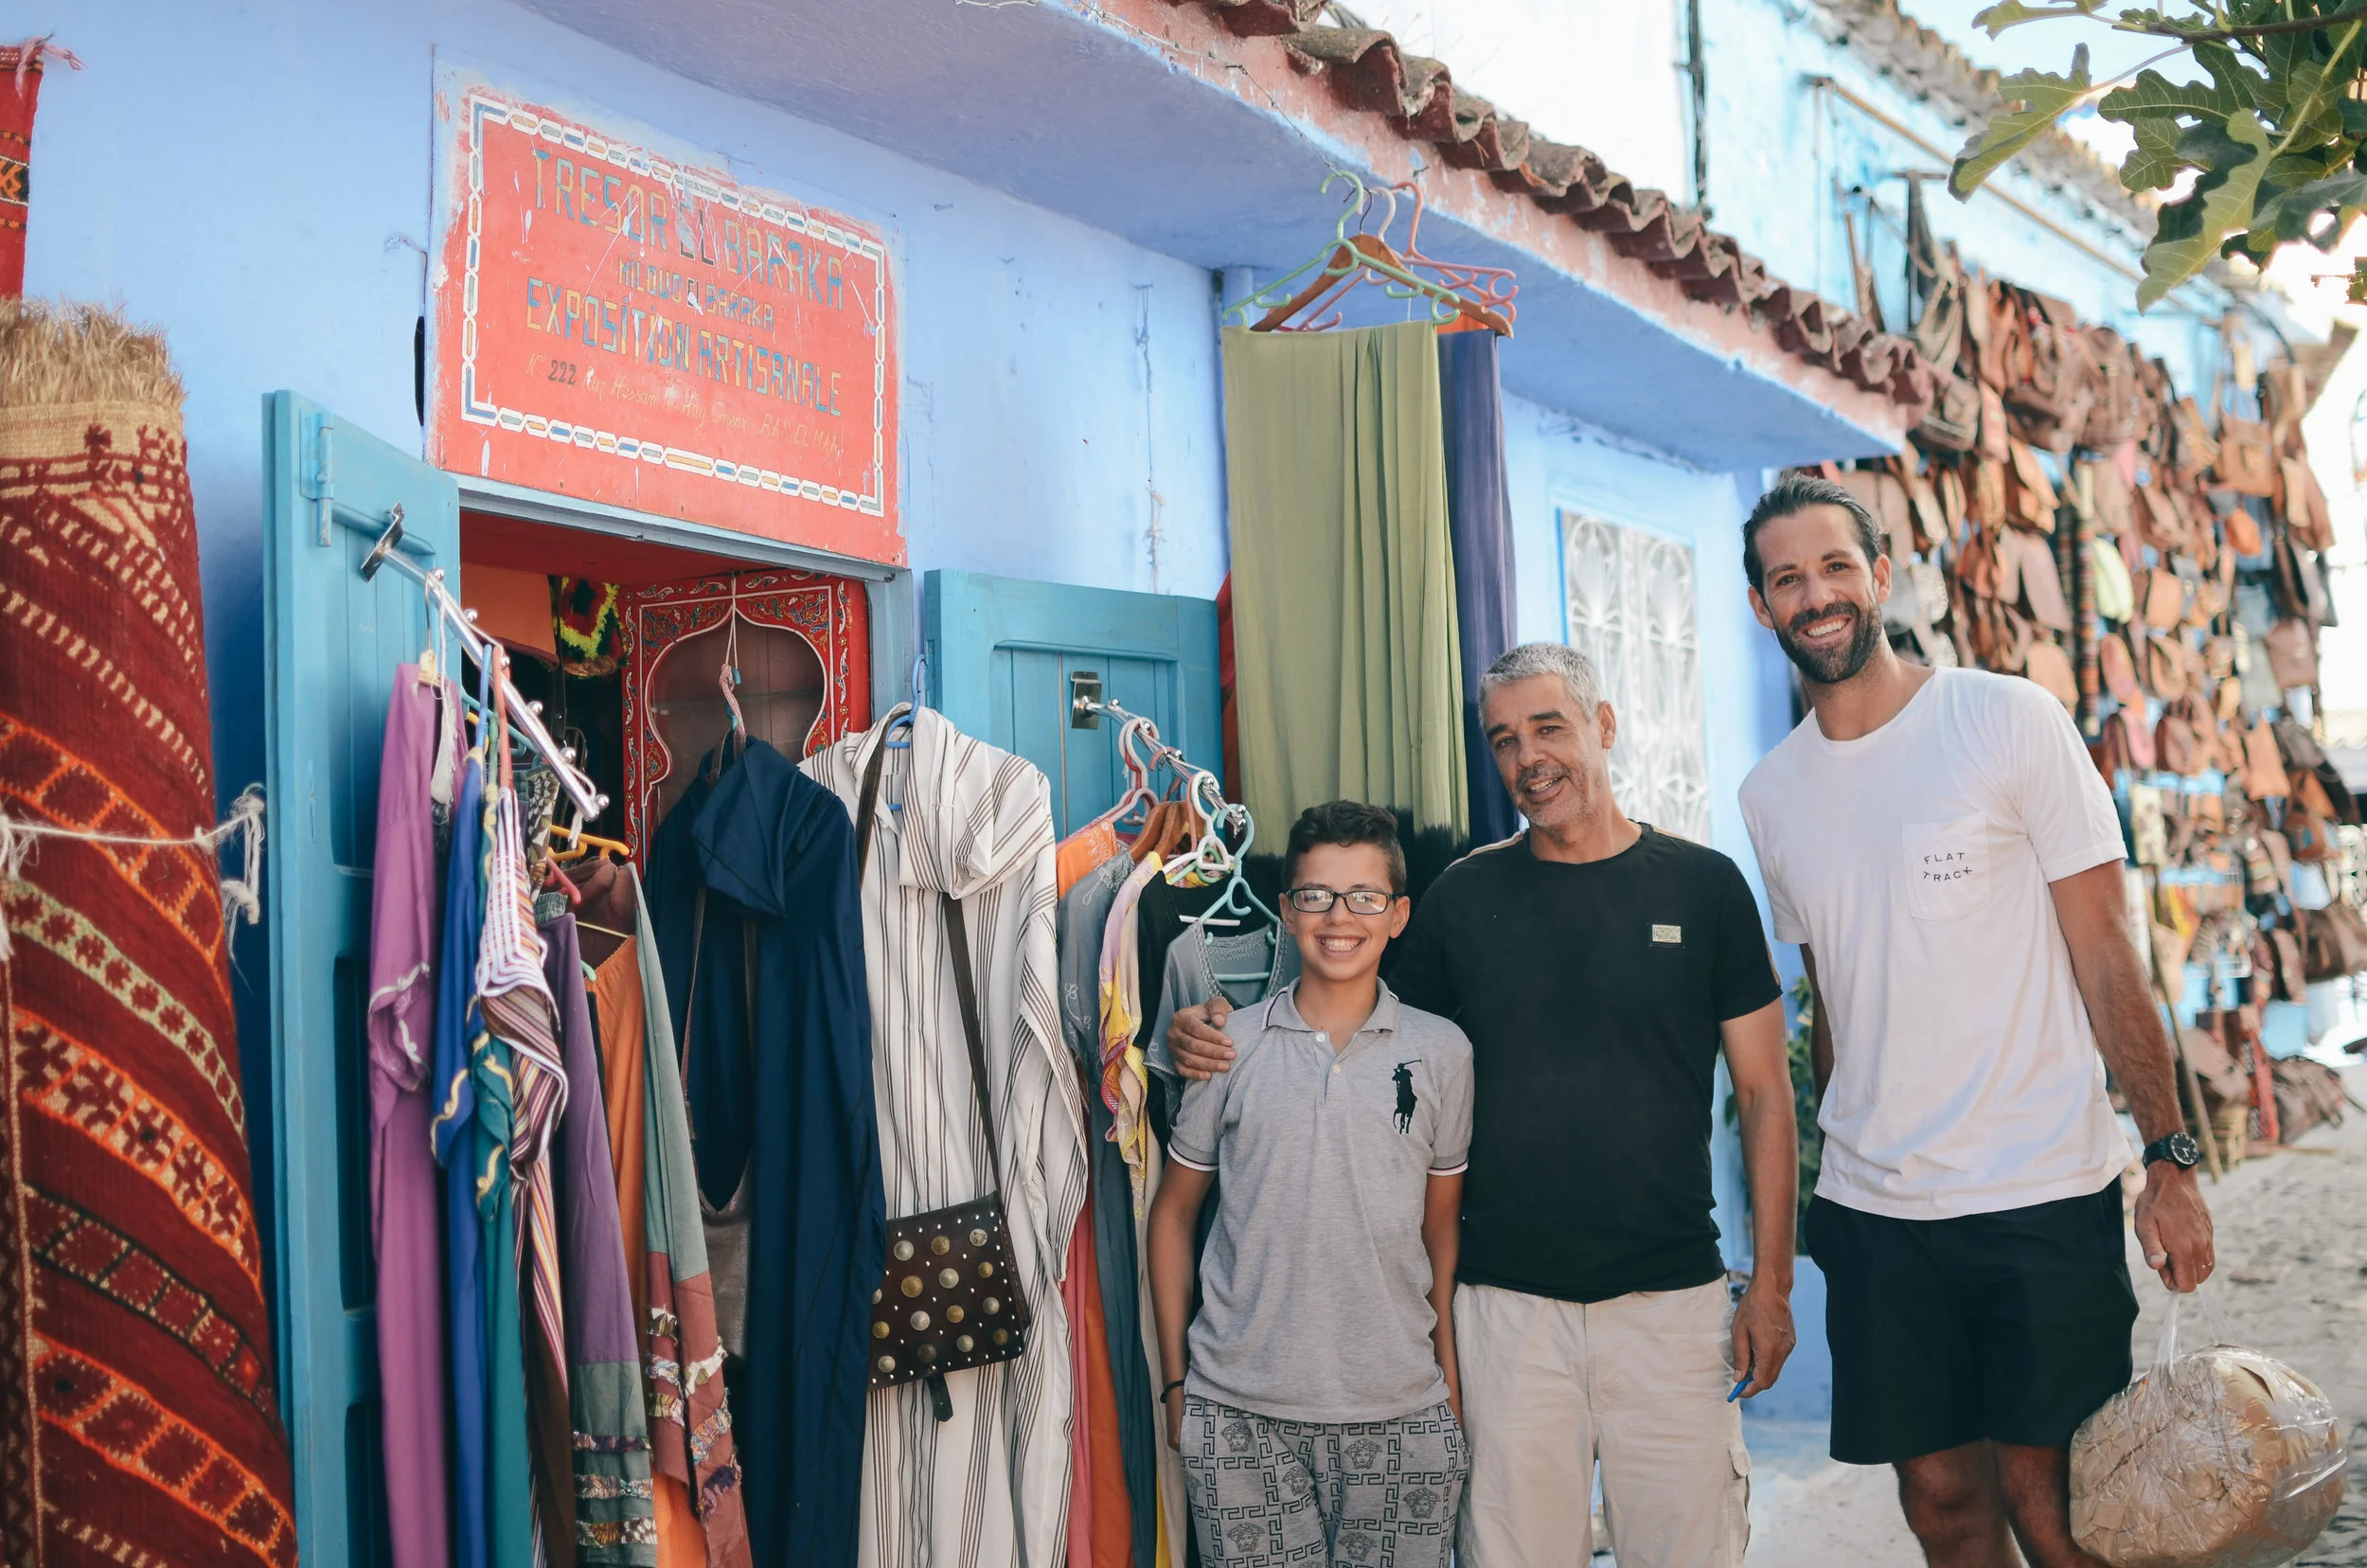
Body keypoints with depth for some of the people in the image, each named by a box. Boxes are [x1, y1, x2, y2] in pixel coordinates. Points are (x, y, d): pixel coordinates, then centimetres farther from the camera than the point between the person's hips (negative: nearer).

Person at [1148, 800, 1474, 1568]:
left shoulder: (1442, 1050, 3)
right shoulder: (1226, 1044, 1)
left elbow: (1441, 1225, 9)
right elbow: (1174, 1211, 8)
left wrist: (1451, 1382, 3)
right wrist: (1174, 1379, 4)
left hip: (1400, 1414, 1)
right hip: (1239, 1415, 0)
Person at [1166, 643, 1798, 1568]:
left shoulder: (1702, 886, 2)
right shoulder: (1464, 896, 5)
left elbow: (1764, 1093, 4)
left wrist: (1771, 1282, -1)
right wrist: (1215, 1042, -4)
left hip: (1671, 1297, 0)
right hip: (1509, 1303, 1)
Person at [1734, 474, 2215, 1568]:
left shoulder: (2009, 720, -5)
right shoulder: (1770, 793, 8)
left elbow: (2105, 954, -5)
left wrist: (2171, 1156, -9)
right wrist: (1833, 1186, 14)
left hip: (2042, 1191, -4)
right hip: (1871, 1210, 4)